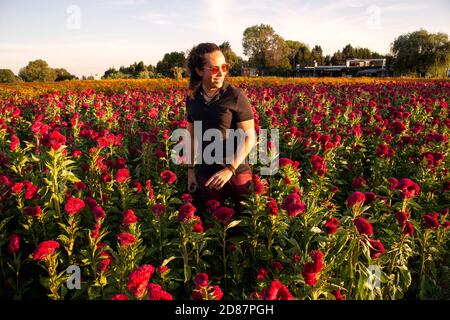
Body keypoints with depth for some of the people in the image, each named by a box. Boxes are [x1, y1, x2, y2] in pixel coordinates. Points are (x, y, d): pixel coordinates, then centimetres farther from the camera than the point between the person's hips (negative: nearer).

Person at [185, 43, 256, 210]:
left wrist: (229, 169, -20)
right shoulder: (192, 99, 2)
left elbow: (249, 137, -13)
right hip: (206, 175, 4)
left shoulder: (236, 96, -12)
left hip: (237, 171, -3)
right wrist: (191, 170, 10)